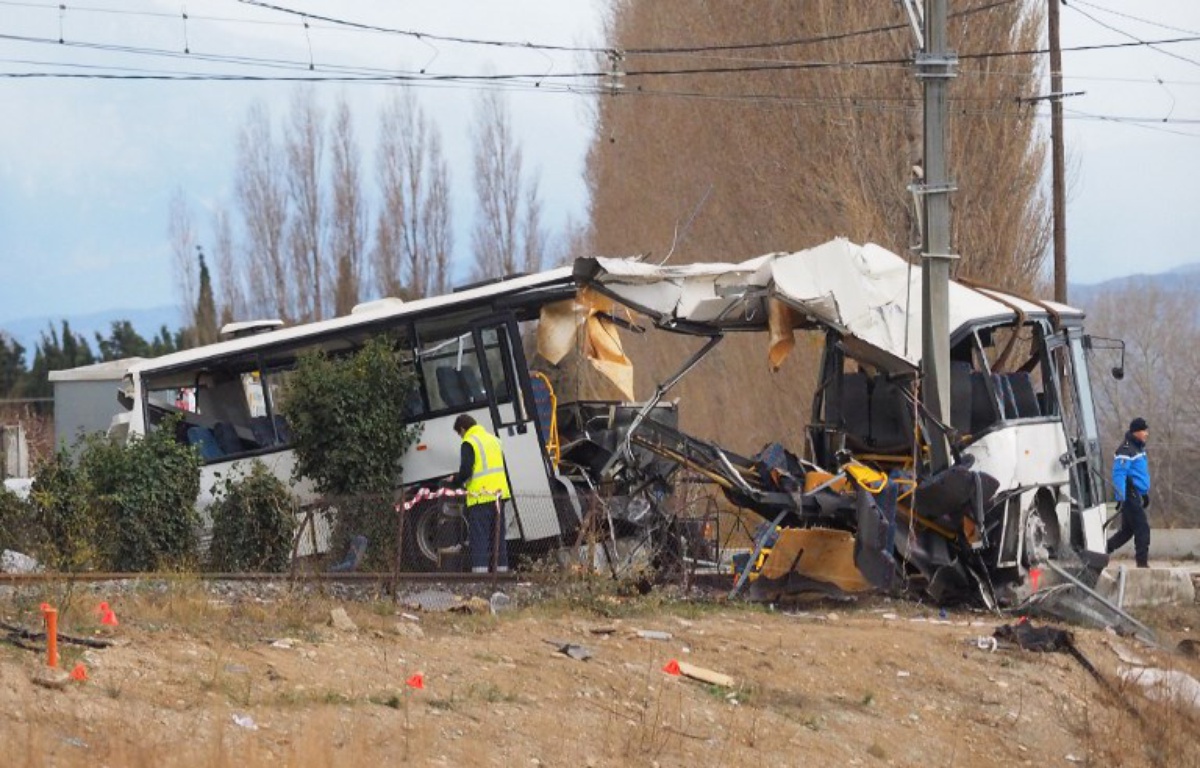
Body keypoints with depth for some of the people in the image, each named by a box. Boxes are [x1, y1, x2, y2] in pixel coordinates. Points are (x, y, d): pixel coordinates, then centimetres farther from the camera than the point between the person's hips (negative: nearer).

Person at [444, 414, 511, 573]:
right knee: (498, 536, 13)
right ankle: (502, 568, 14)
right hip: (498, 494, 7)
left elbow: (465, 472, -15)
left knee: (479, 537, -7)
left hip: (481, 496, -7)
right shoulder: (494, 440, 17)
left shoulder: (469, 443, -8)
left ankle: (480, 569, -15)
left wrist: (454, 481, 4)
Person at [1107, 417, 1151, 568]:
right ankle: (1142, 563, -10)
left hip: (1136, 496, 10)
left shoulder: (1139, 449, 17)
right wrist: (1120, 497, -25)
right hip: (1129, 496, -10)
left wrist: (1145, 493, 29)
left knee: (1127, 530, 14)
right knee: (1142, 528, -11)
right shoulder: (1126, 451, -15)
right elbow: (1119, 475, -20)